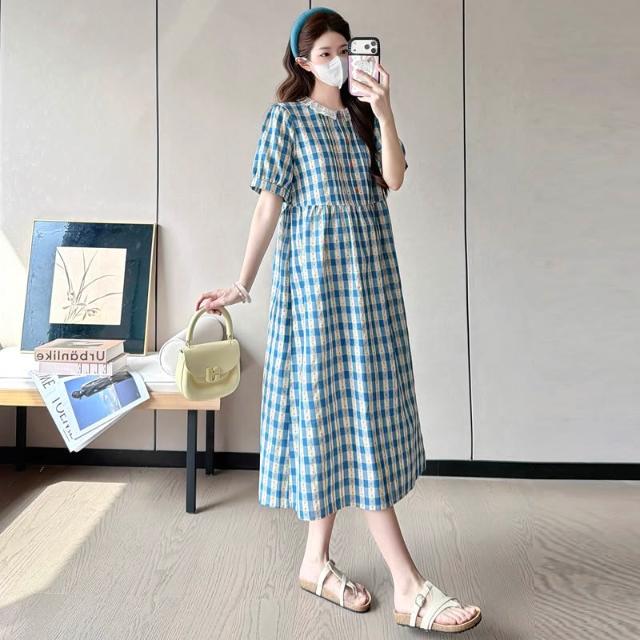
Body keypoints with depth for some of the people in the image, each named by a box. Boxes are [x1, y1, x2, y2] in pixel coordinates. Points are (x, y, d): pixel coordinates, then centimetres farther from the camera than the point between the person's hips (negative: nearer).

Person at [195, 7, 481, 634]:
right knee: (339, 409, -8)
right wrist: (243, 283, -6)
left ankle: (317, 559, 20)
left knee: (354, 408, 5)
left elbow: (393, 178, 1)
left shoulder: (363, 114, 18)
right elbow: (269, 206, -1)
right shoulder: (286, 118, 5)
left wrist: (383, 111, -9)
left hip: (369, 274, 6)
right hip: (315, 272, -6)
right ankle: (408, 587, -2)